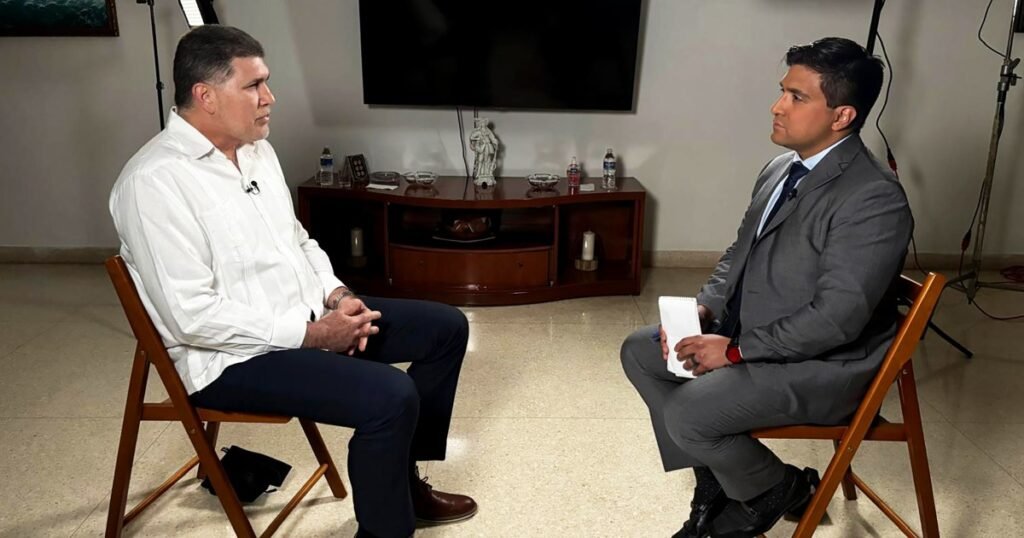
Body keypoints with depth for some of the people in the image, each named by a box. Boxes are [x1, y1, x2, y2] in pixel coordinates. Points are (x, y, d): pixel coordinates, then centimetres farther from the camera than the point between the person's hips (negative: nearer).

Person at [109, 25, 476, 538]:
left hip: (309, 314, 9)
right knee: (390, 396, -29)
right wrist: (315, 334, -22)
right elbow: (194, 316, -24)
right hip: (232, 354, -9)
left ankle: (403, 480, 20)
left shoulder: (257, 151, 8)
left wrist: (337, 295, -2)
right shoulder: (155, 181, -20)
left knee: (446, 327, 6)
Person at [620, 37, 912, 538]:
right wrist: (704, 309, -4)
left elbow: (836, 318, -26)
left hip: (821, 365, -9)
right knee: (639, 351, 6)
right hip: (752, 335, 9)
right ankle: (716, 480, 15)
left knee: (687, 414, -23)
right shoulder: (782, 167, 6)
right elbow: (739, 251, 14)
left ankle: (777, 488, 9)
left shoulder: (875, 199, -22)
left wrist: (735, 350, -21)